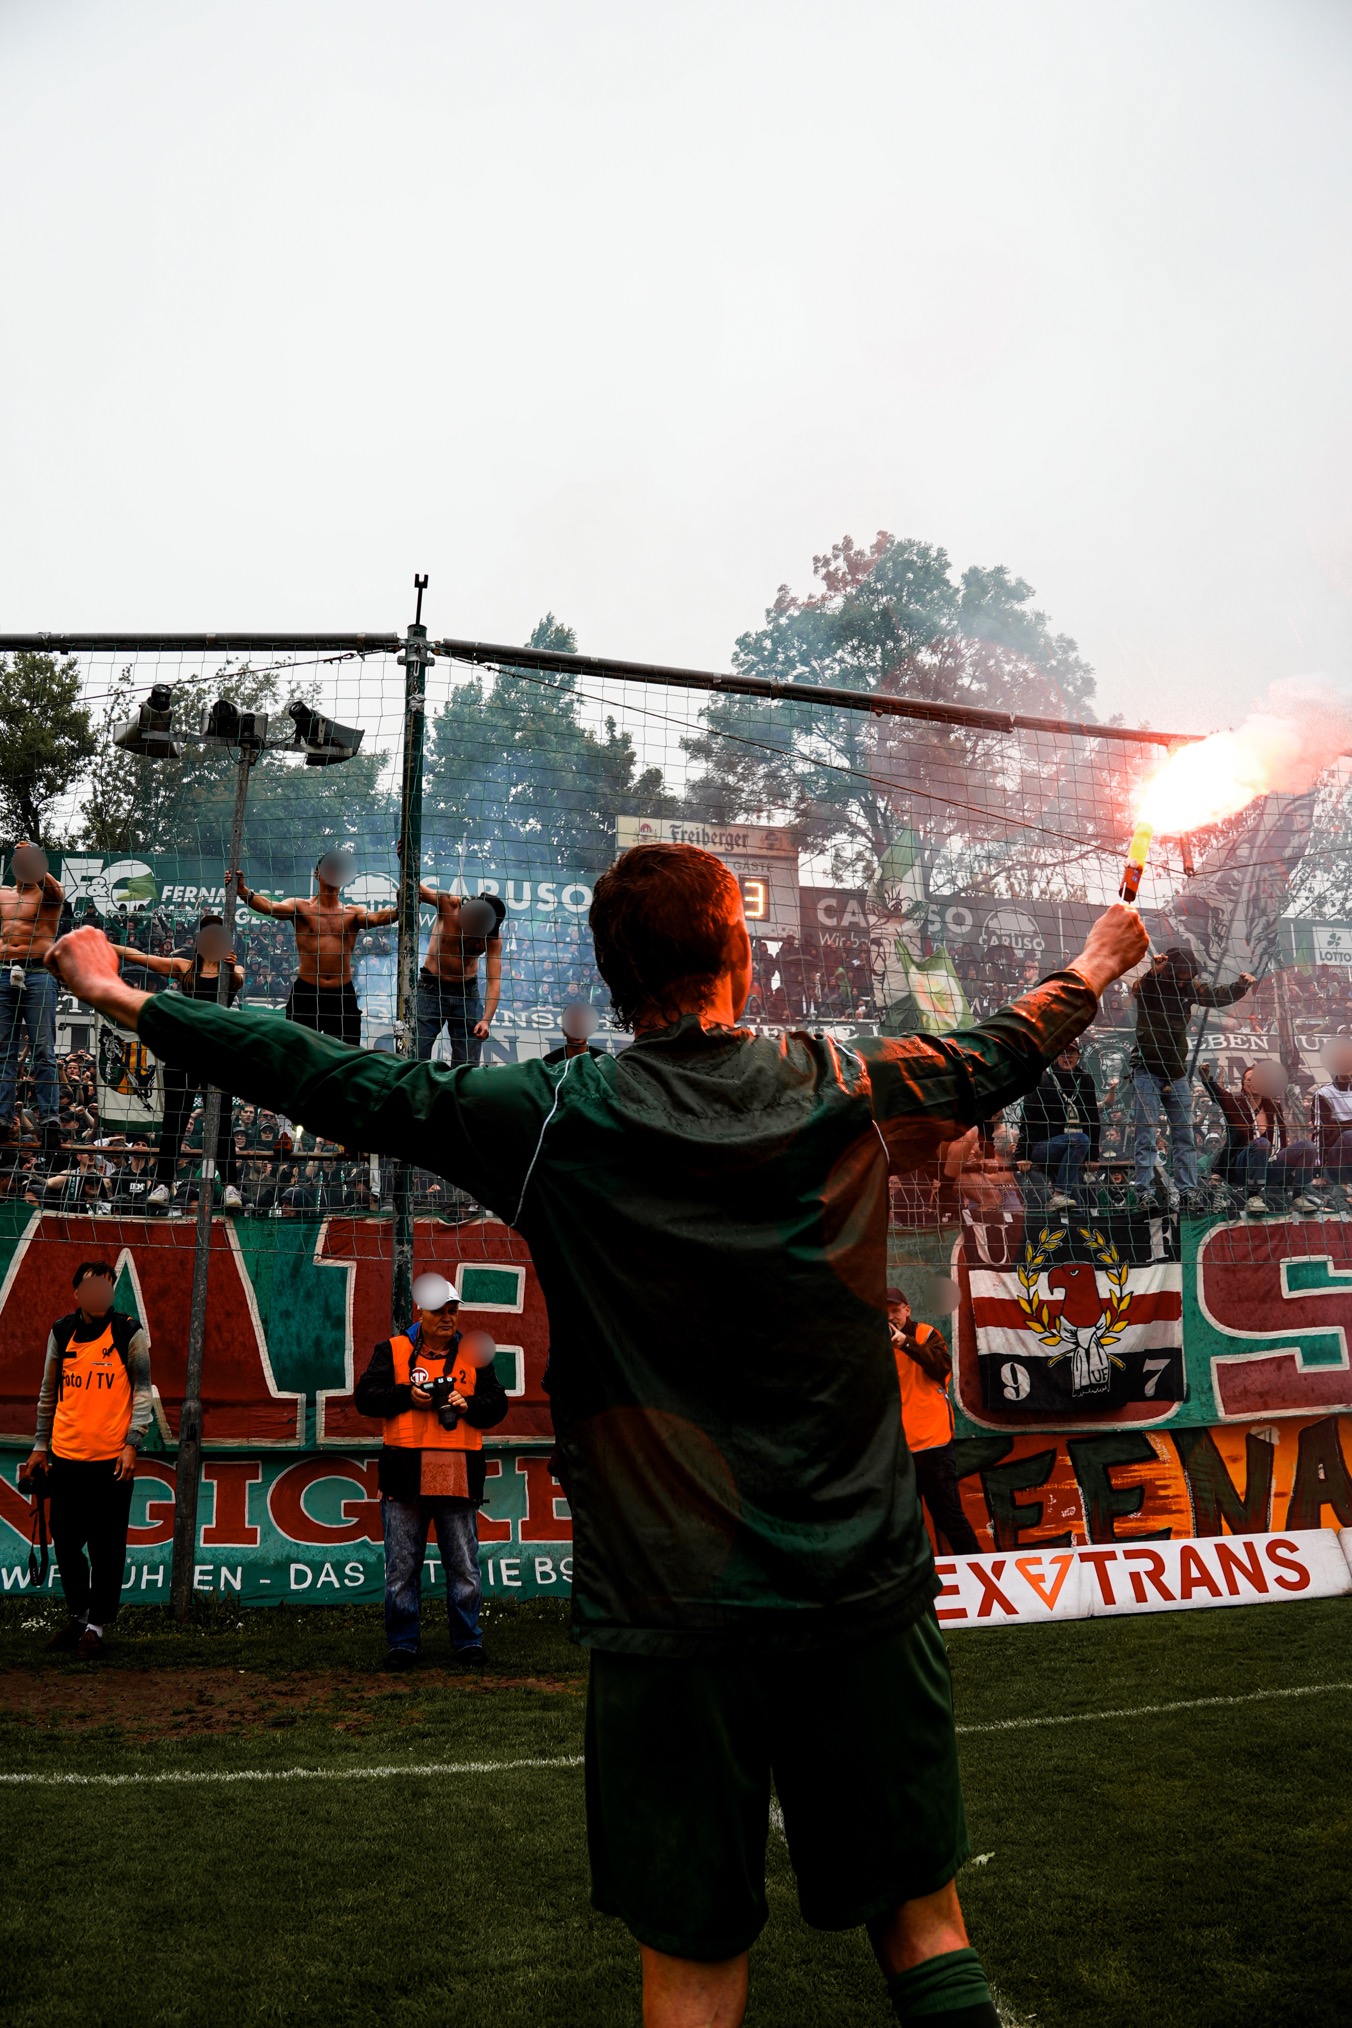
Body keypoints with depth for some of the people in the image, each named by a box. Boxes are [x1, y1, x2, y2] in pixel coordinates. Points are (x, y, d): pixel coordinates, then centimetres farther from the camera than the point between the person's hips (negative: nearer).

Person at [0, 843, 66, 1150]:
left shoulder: (49, 892, 8)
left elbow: (56, 892, -16)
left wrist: (37, 870, -34)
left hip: (38, 974, -4)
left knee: (43, 1050, -8)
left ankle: (49, 1117, -12)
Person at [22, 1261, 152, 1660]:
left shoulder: (130, 1333, -3)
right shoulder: (61, 1332, 9)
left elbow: (142, 1391, -3)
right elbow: (49, 1392, 16)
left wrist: (131, 1444, -11)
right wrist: (41, 1445, 13)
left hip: (111, 1459, -4)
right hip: (65, 1457, 4)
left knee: (106, 1549, 2)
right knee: (65, 1543, 12)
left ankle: (96, 1626, 15)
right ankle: (78, 1615, 31)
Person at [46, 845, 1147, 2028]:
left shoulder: (553, 1122, -8)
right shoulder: (849, 1089, 0)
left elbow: (348, 1087, -1)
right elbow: (999, 1057, 17)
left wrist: (123, 999, 11)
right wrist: (1096, 967, 39)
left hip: (671, 1607, -2)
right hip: (866, 1586, 2)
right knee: (924, 1923, 17)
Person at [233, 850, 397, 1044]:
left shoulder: (353, 913, 8)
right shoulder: (300, 906, 3)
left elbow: (376, 917, -11)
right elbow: (271, 907, -14)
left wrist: (399, 909, -33)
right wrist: (242, 891, -33)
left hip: (343, 995, 2)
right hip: (305, 992, -2)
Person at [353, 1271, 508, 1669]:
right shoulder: (391, 1350, 6)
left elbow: (498, 1404, 10)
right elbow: (365, 1396, 0)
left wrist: (468, 1405, -8)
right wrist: (408, 1396, -12)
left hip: (459, 1477, 1)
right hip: (404, 1477, -1)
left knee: (464, 1568, 5)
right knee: (402, 1567, 5)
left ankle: (468, 1641, 17)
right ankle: (402, 1643, 17)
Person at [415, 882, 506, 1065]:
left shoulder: (493, 936, -14)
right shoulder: (449, 903, -16)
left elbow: (494, 980, -17)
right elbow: (419, 889, -25)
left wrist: (487, 1019, -29)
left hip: (467, 992, 1)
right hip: (431, 988, -1)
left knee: (468, 1063, 1)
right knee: (416, 1054, -8)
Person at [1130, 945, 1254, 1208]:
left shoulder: (1190, 987, 3)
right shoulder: (1148, 985, -11)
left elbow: (1217, 996, 8)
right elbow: (1137, 991, -33)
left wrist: (1241, 986, -11)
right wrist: (1153, 973, -53)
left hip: (1176, 1071, 5)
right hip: (1147, 1070, -5)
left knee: (1184, 1134, 5)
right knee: (1147, 1133, -8)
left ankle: (1188, 1191, 9)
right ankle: (1145, 1191, -7)